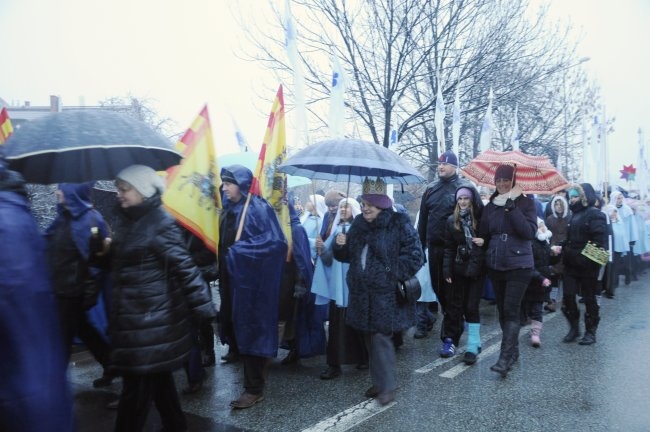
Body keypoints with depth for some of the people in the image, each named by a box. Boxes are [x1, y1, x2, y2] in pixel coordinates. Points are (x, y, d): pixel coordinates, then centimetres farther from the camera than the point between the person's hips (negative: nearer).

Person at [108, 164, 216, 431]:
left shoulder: (160, 223, -15)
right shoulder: (124, 220, 9)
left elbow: (184, 267, -17)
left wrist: (203, 308, -17)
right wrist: (103, 251, 5)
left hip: (152, 317, -8)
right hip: (131, 314, 8)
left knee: (137, 383, -1)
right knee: (157, 376, 19)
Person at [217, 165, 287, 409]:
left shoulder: (258, 208, -13)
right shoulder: (228, 209, 11)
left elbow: (277, 242, -20)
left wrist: (240, 251, -19)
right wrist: (222, 273, 9)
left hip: (253, 282, -8)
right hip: (233, 280, 8)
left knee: (251, 331, -2)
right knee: (237, 329, 13)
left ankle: (254, 389, 10)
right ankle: (253, 380, 28)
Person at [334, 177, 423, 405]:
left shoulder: (399, 224, -10)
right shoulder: (358, 224, 10)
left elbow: (415, 255, -12)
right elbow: (349, 255, 19)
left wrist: (394, 275, -17)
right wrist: (341, 245, -3)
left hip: (385, 293, -6)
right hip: (362, 292, 7)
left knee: (380, 337, -6)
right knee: (370, 338, 14)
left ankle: (387, 386, 10)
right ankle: (380, 380, 29)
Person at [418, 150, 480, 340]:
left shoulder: (466, 187, -5)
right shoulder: (431, 189, 10)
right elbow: (423, 218, 13)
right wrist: (421, 244, 10)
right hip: (434, 246, 5)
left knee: (452, 287, 4)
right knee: (437, 285, 12)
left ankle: (450, 328, 17)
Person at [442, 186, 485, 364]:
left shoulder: (482, 216, -5)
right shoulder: (452, 220, 4)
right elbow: (449, 248, 5)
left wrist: (485, 241, -17)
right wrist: (447, 270, -1)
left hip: (477, 268, -3)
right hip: (459, 269, 3)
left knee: (471, 307, 0)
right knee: (455, 305, 7)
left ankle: (473, 347, 8)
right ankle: (450, 339, 20)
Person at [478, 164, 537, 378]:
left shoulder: (526, 203, -4)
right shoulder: (490, 206, 8)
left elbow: (529, 232, -19)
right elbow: (483, 235, 9)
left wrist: (511, 206, -20)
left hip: (519, 265, -5)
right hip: (495, 265, 5)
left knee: (511, 310, -10)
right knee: (502, 310, 12)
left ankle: (505, 358, -10)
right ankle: (513, 350, 27)